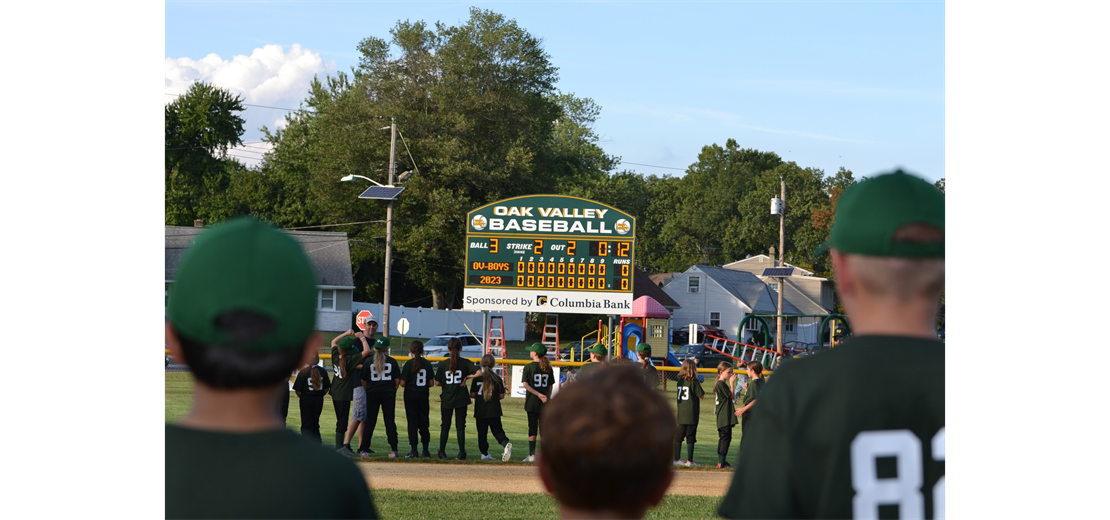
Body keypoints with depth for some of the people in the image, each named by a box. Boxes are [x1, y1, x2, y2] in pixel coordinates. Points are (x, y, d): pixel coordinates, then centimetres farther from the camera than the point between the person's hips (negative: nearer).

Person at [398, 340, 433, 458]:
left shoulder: (409, 363, -10)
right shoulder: (427, 364, 0)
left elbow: (402, 383, -12)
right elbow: (431, 383, 1)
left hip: (411, 395, -3)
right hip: (424, 395, 3)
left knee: (412, 422, 0)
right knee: (424, 422, 10)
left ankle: (414, 450, -4)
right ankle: (425, 450, 12)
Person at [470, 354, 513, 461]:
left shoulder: (477, 378, -2)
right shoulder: (497, 378, -4)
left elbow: (472, 394, 0)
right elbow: (502, 396, -1)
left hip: (480, 411, 0)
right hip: (494, 411, 0)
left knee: (482, 432, 10)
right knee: (497, 430, 3)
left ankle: (484, 453, 11)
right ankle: (506, 443, -24)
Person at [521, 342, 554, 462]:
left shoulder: (528, 367, -5)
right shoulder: (548, 368, 5)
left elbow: (525, 385, -13)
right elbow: (550, 387, 6)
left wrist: (538, 394, -14)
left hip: (532, 402, -3)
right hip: (545, 403, 3)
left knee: (532, 429, 1)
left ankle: (532, 455, 0)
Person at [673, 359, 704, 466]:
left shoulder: (680, 381, 4)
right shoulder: (694, 382, -11)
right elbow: (702, 396, -7)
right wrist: (699, 385, 8)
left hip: (680, 413, 5)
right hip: (692, 414, -5)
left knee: (678, 436, 10)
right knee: (690, 436, -1)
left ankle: (677, 459, 15)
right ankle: (689, 460, -1)